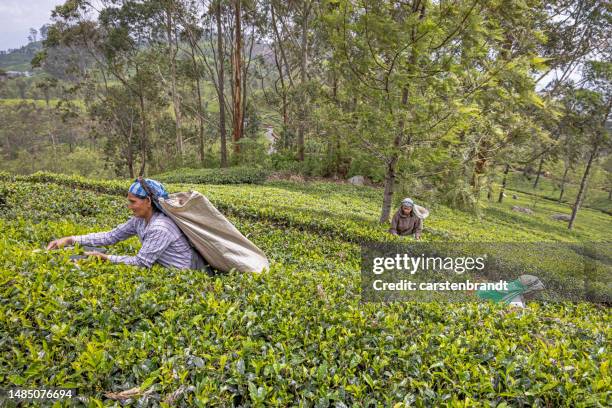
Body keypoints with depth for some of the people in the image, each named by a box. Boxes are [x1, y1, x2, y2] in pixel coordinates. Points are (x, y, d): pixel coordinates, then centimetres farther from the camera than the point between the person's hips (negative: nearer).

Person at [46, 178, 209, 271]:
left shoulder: (161, 227, -26)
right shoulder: (139, 220, 0)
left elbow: (141, 262, -22)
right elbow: (111, 236, 6)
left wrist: (105, 257, -17)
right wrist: (71, 240, 2)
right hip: (172, 268, 8)